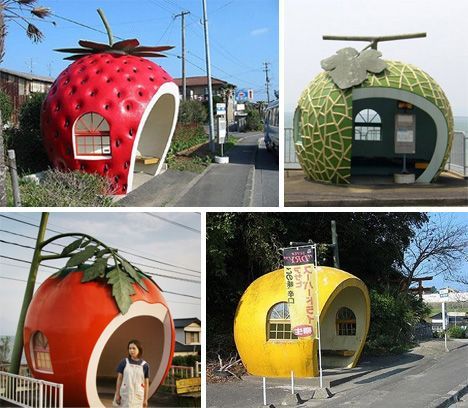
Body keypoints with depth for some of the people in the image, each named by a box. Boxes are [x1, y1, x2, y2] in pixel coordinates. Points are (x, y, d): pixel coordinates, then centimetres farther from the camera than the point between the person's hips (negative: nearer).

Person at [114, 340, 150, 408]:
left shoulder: (144, 365, -2)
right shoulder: (124, 362, -1)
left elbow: (146, 383, 3)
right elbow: (119, 378, 3)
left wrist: (145, 399, 2)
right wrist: (117, 394, 0)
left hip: (138, 396, 0)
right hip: (125, 395, 0)